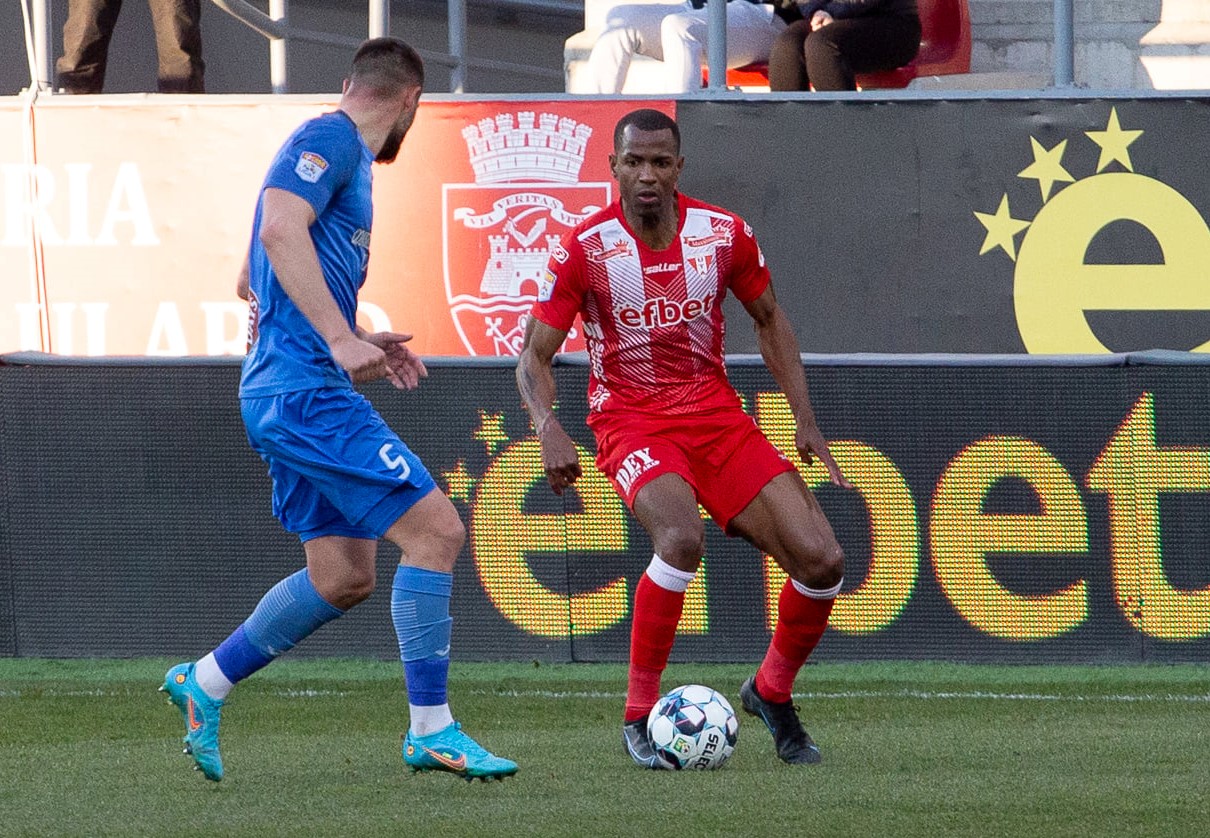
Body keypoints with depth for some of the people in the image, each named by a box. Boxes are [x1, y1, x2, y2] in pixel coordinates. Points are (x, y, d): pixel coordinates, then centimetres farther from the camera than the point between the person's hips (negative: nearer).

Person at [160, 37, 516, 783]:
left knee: (344, 578, 12)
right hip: (306, 390, -10)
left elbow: (254, 283, 30)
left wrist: (355, 342, 28)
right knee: (436, 530, -12)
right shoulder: (330, 141, -7)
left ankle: (203, 685, 19)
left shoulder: (342, 153, 23)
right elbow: (280, 229, -25)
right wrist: (340, 338, -30)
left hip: (293, 393, 10)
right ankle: (431, 732, -10)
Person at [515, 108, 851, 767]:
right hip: (632, 424, -4)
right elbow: (534, 354, -6)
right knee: (681, 539, -35)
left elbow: (769, 320, 15)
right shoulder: (583, 249, -10)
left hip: (717, 416, 4)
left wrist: (805, 420, 6)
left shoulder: (723, 234, -1)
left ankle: (772, 692, 18)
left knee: (821, 561, -9)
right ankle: (638, 714, -21)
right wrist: (549, 431, -25)